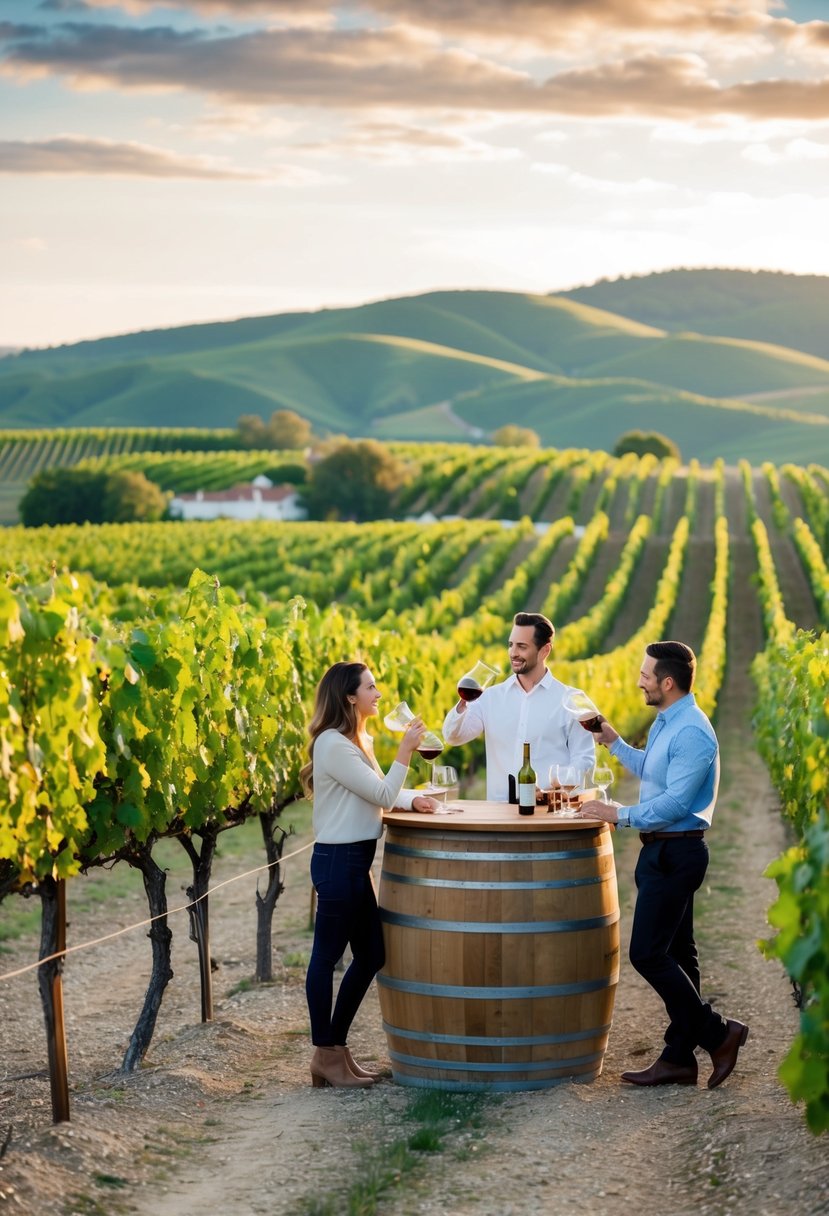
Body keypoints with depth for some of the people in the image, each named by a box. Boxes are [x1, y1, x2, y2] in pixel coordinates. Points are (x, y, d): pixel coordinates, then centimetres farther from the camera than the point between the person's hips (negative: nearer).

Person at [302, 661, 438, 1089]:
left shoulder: (355, 741, 15)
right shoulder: (333, 744, -16)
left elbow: (378, 793, 20)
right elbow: (381, 795, -17)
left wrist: (413, 799, 3)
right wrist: (405, 751, -16)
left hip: (355, 861, 10)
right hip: (337, 860, -10)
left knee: (370, 955, 13)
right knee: (326, 956, -1)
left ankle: (336, 1047, 21)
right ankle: (325, 1056, 6)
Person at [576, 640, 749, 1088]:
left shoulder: (691, 732, -20)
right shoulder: (665, 723, 13)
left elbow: (675, 802, -25)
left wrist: (621, 815, -22)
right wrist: (614, 742, 24)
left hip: (677, 853, -11)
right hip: (661, 850, 11)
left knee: (647, 953, -9)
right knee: (674, 954, 11)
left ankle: (718, 1033, 1)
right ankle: (679, 1058, 16)